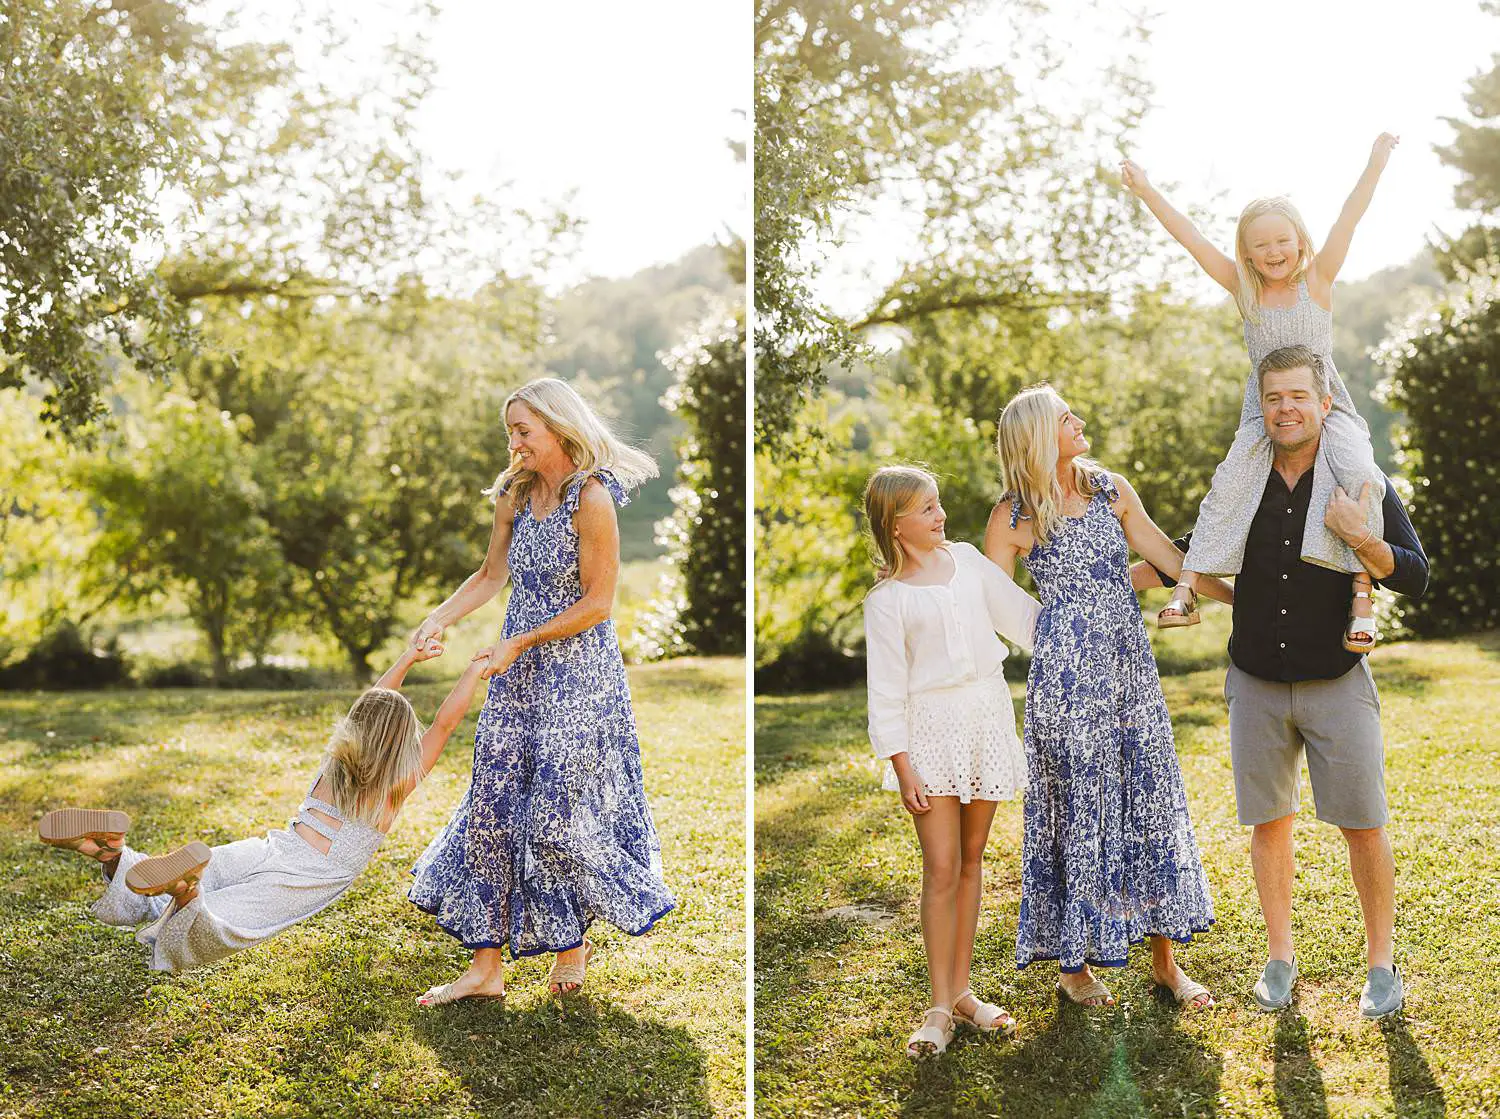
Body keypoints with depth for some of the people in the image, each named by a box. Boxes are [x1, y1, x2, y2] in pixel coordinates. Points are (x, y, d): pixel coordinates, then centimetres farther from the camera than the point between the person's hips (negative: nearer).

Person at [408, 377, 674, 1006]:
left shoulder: (592, 499, -16)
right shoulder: (515, 496, 6)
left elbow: (597, 603, -16)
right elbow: (491, 576, 15)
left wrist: (521, 643, -15)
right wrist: (436, 622, 1)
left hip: (578, 675, -7)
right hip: (519, 674, 7)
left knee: (557, 813, -1)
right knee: (493, 808, 4)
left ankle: (574, 941, 25)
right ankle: (486, 966, 11)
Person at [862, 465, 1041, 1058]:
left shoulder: (967, 559, 6)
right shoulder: (886, 600, -7)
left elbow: (1021, 615, 15)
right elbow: (886, 690, -7)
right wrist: (902, 766, -11)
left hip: (988, 714, 5)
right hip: (931, 725, -4)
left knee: (971, 859, 9)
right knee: (941, 868, -8)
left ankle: (961, 990, 18)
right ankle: (939, 1009, 0)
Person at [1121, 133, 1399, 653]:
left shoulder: (1317, 281, -2)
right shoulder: (1243, 289, 1)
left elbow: (1348, 221, -12)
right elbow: (1191, 239, -3)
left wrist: (1375, 165, -21)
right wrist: (1147, 193, -7)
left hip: (1326, 410, -2)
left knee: (1360, 478, -27)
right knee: (1227, 487, -17)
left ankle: (1362, 591, -18)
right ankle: (1187, 588, -13)